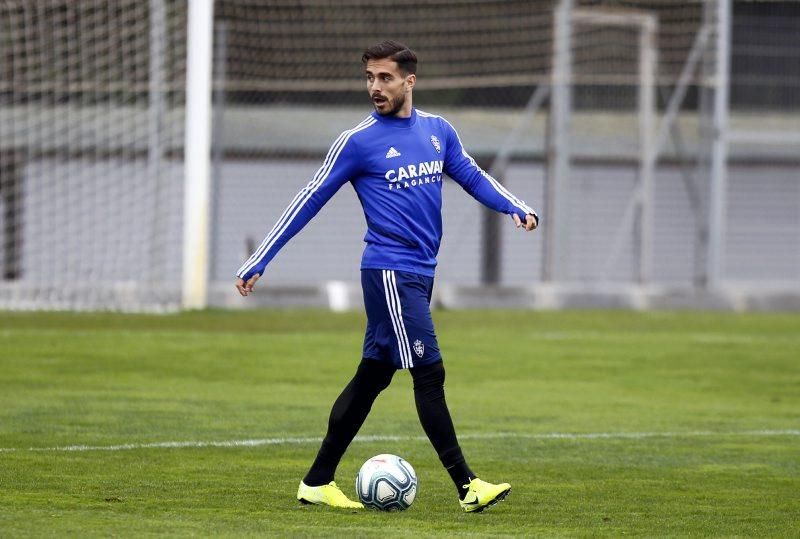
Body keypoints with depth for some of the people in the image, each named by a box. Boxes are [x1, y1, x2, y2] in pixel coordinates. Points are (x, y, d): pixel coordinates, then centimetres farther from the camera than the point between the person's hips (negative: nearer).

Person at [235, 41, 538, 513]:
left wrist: (516, 207, -3)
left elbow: (471, 175, 17)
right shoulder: (358, 142, -6)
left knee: (372, 377, 10)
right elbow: (309, 202, -2)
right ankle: (468, 487, -11)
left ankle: (318, 482, 18)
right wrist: (258, 263, -2)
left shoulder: (438, 131, 10)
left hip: (419, 274, 6)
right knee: (430, 373, -11)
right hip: (390, 272, -6)